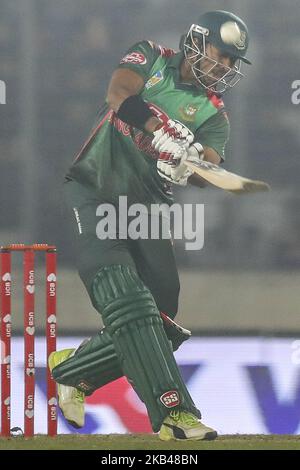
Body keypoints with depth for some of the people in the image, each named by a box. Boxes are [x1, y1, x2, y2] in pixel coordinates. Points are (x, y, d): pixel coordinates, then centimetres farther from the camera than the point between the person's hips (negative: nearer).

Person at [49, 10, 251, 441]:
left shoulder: (213, 115, 10)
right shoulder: (151, 58, 4)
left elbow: (206, 168, -9)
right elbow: (120, 92, -17)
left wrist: (195, 165, -34)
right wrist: (163, 130, -33)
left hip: (145, 207, 5)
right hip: (94, 192, -5)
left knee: (159, 321, -2)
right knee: (127, 303, -22)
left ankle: (71, 371, 22)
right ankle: (173, 411, -30)